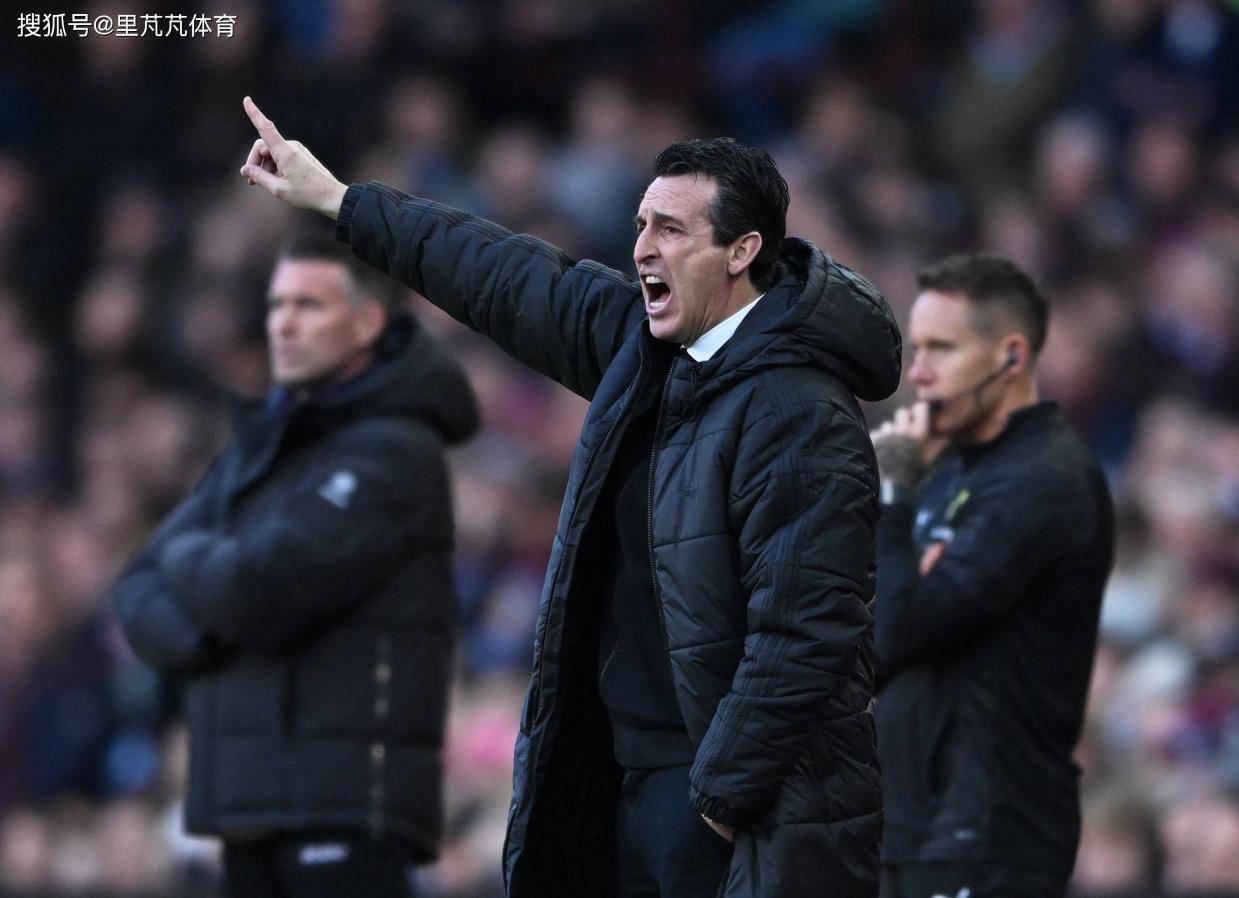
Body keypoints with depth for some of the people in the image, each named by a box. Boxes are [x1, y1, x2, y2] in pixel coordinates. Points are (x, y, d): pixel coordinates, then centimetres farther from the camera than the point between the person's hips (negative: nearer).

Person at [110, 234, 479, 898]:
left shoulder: (391, 452, -9)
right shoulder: (256, 450, 19)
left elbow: (262, 587, -20)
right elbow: (141, 593, 14)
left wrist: (187, 557, 2)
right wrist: (201, 639, -8)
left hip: (349, 800, -9)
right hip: (251, 800, 9)